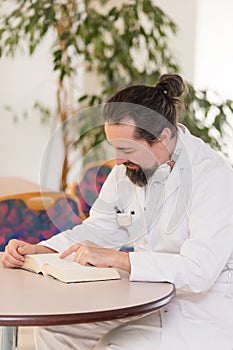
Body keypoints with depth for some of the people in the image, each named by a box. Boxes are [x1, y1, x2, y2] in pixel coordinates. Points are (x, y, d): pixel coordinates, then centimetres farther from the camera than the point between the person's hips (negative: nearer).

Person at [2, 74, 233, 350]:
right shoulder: (128, 167, 0)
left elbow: (198, 271, -30)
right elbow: (99, 229, 8)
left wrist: (114, 258, -31)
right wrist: (35, 251, -8)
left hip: (200, 308, -7)